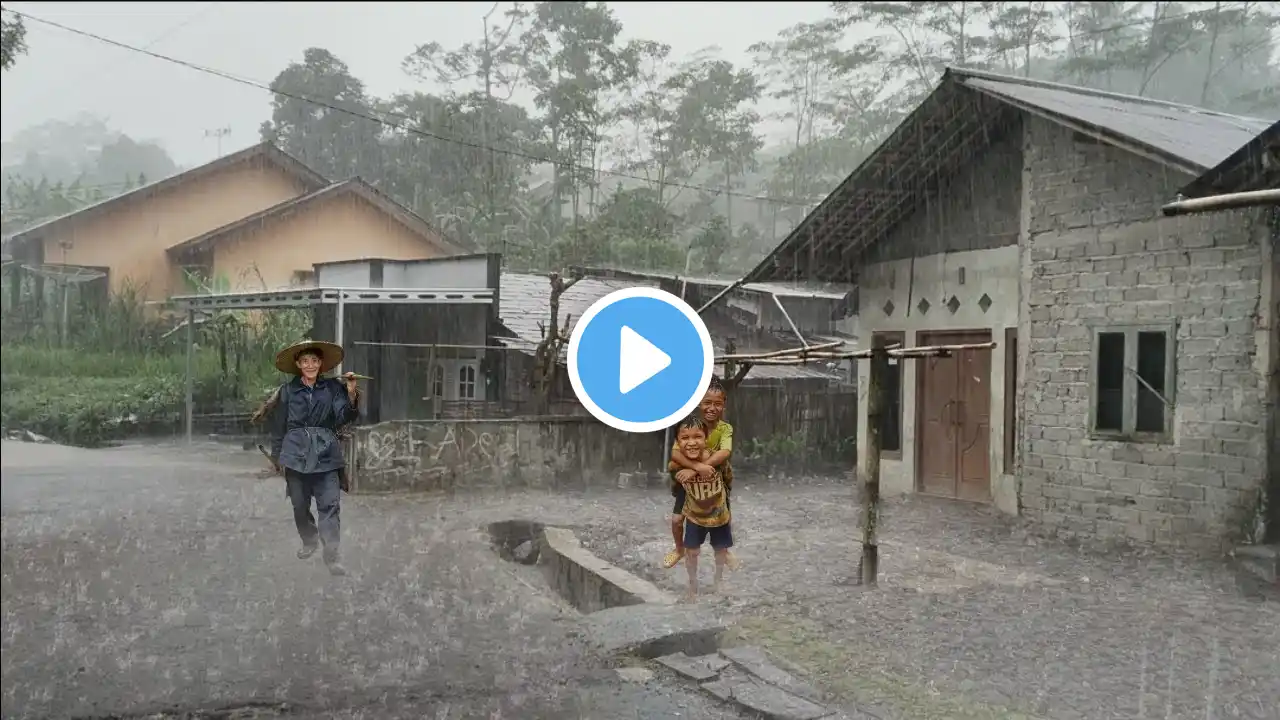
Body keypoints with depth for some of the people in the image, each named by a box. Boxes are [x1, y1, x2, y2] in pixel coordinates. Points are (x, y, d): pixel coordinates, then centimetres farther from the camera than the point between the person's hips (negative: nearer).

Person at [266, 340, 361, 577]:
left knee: (330, 505, -9)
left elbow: (344, 418, -9)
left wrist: (351, 395, -25)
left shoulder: (333, 388, 0)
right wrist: (277, 455, 9)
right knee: (300, 505, 12)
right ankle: (310, 541, 35)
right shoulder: (287, 390, 2)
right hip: (296, 454, 1)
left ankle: (332, 554, -6)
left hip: (326, 454, -1)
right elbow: (278, 426, 8)